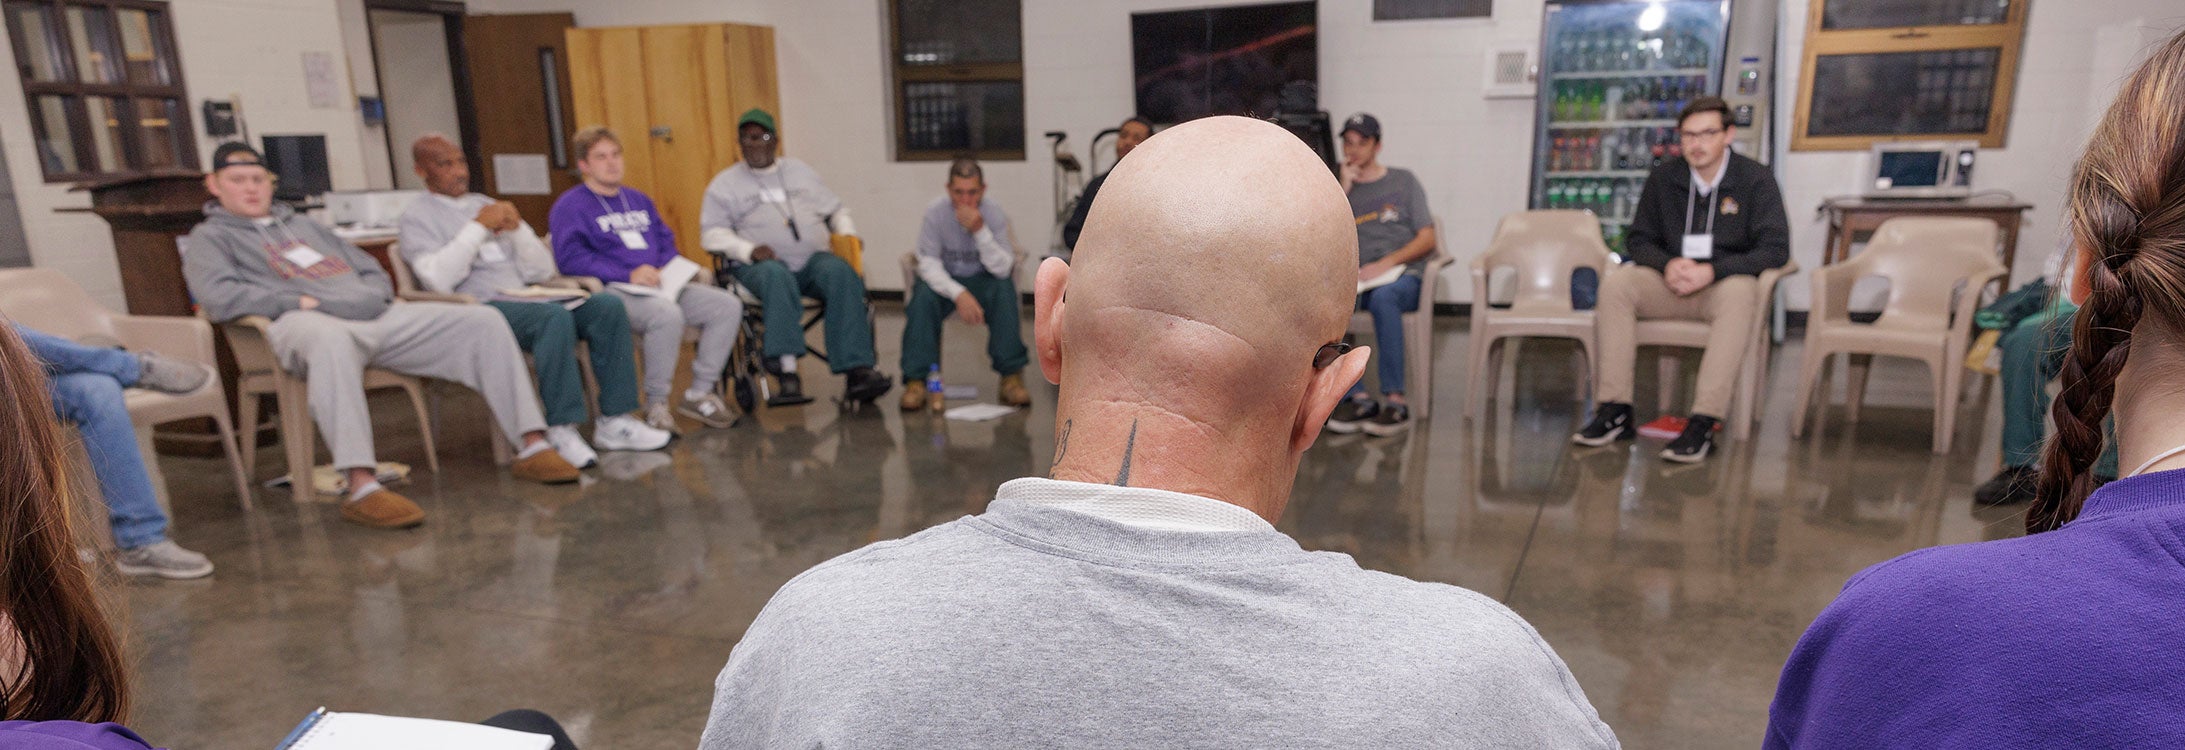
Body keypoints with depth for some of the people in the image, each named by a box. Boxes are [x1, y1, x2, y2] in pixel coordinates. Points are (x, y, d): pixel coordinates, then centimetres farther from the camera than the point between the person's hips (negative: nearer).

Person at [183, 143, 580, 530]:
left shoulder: (304, 225, 34)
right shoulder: (209, 237, 16)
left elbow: (373, 271, 31)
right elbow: (219, 298, -5)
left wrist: (372, 296, 8)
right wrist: (301, 301, -10)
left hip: (380, 317, 6)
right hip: (302, 324, -6)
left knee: (483, 320, -11)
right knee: (330, 339, -45)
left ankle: (532, 447, -15)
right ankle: (362, 488, -53)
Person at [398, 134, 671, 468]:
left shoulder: (486, 205, 23)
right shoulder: (417, 216, 6)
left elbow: (543, 271, 16)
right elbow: (438, 280, -15)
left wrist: (517, 228, 0)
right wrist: (478, 227, -11)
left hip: (525, 299, 6)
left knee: (608, 306, -18)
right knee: (555, 316, -35)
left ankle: (614, 421, -18)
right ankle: (561, 431, -31)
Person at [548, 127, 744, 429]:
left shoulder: (638, 200, 25)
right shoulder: (569, 206, 2)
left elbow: (667, 241, 25)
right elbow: (571, 258, -11)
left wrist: (665, 271, 2)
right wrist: (629, 275, -19)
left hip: (659, 286, 7)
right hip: (613, 291, -7)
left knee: (728, 306, -12)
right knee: (668, 314, -38)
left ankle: (699, 393, -4)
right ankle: (655, 404, -20)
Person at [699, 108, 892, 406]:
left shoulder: (800, 172, 26)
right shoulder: (724, 184, 16)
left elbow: (836, 211, 28)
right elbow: (712, 234, 5)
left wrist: (848, 236, 5)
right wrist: (749, 250, -14)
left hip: (814, 259, 3)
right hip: (761, 265, -2)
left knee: (842, 273, -32)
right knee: (776, 275, -39)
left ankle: (857, 370, -40)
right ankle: (786, 372, -49)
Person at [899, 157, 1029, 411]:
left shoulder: (994, 213, -15)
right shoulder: (936, 212, -16)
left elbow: (1002, 268, -22)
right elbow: (928, 263, -19)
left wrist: (980, 231, -36)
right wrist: (958, 294, -34)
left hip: (982, 280, 0)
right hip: (945, 280, 0)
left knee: (1004, 289, -30)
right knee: (923, 295, -31)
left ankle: (1011, 376, -23)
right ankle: (915, 379, -24)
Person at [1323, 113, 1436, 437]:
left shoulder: (1402, 181, 12)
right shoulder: (1339, 190, 19)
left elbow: (1427, 240, 4)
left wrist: (1386, 263, -12)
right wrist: (1344, 191, -1)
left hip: (1403, 275, -2)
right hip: (1357, 278, 3)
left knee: (1382, 297, -39)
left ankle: (1395, 401, -36)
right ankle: (1359, 399, -30)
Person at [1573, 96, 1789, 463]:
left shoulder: (1755, 179, -4)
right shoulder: (1664, 178, 5)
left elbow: (1776, 248, -11)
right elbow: (1640, 240, 10)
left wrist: (1711, 271, -24)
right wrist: (1667, 264, -13)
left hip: (1726, 283, -3)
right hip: (1672, 283, 3)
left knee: (1738, 292, -38)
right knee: (1616, 282, -24)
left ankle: (1703, 425, -44)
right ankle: (1615, 413, -29)